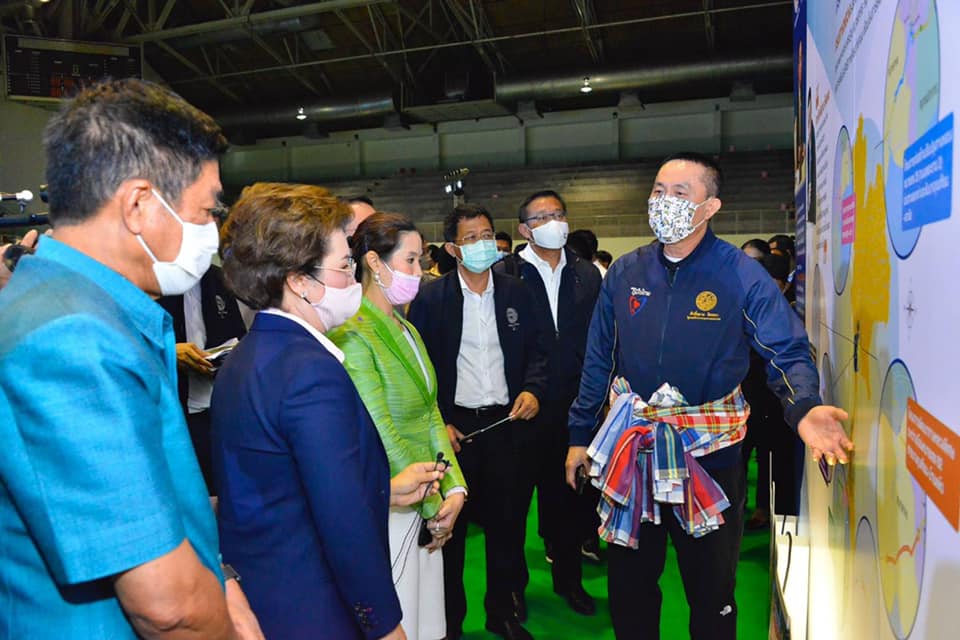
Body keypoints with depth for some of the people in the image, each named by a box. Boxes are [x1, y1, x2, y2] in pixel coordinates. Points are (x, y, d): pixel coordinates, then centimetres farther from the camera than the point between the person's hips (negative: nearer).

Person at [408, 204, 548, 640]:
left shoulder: (516, 293, 4)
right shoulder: (430, 297, -5)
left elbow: (536, 351, 8)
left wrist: (532, 390, -9)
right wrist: (437, 422, -9)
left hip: (504, 423, 3)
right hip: (452, 427, -2)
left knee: (505, 522, 13)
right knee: (450, 526, 11)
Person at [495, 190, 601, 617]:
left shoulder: (587, 274, 7)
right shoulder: (505, 274, -6)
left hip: (573, 406, 4)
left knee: (569, 495, 16)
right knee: (515, 498, 11)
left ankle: (568, 577, 37)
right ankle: (513, 584, 32)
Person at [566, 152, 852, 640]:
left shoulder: (742, 275, -9)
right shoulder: (624, 273, 0)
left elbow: (789, 354, -9)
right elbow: (598, 361, 5)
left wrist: (804, 409, -31)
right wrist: (579, 434, 7)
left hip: (709, 453, -2)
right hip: (631, 451, 3)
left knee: (711, 593, 16)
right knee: (628, 585, 18)